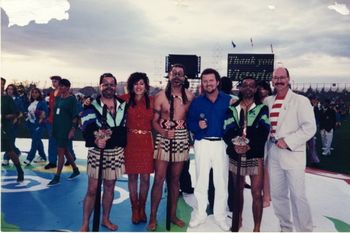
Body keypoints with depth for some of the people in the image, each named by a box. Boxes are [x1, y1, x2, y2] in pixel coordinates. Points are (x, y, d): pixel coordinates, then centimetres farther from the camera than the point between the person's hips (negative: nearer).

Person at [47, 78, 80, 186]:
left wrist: (73, 129, -18)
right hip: (57, 128, 8)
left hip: (66, 128, -8)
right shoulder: (57, 98, 11)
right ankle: (75, 170, 32)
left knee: (61, 151, -5)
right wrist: (53, 127, 14)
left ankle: (57, 177, 3)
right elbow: (54, 113, 17)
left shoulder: (72, 99, -9)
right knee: (65, 150, 16)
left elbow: (75, 116, -12)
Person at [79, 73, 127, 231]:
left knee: (109, 187, 15)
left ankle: (106, 219, 31)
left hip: (116, 153, 4)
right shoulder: (92, 107, -6)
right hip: (97, 152, -3)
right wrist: (95, 140, -34)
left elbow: (125, 127, 10)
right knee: (92, 189, 0)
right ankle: (85, 224, 15)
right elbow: (87, 130, -15)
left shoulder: (123, 105, 5)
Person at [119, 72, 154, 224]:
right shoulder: (126, 100, 0)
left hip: (146, 141, 1)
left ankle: (142, 209, 24)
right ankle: (134, 209, 23)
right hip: (130, 141, -1)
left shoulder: (151, 101, 4)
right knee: (132, 177, 7)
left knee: (145, 177, 5)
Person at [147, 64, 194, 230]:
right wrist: (165, 133, -19)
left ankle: (173, 214, 24)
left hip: (181, 138, 3)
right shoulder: (161, 96, -3)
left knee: (175, 178, 12)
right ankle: (153, 216, 9)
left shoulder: (189, 96, 3)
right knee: (159, 178, -3)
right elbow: (154, 121, -3)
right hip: (163, 138, -2)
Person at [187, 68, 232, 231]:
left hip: (221, 144, -1)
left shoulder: (228, 100, 0)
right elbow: (190, 122, 3)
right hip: (202, 144, 1)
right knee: (201, 181, 8)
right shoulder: (196, 101, 4)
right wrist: (198, 125, -17)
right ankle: (199, 214, 22)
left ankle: (220, 216, 21)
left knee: (221, 182, 6)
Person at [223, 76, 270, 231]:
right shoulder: (232, 109, 9)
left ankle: (257, 228, 10)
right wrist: (234, 145, -21)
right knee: (238, 191, 14)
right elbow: (227, 131, -2)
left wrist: (249, 146, -22)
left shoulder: (262, 108, 4)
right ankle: (238, 220, 32)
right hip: (236, 156, 2)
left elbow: (263, 132, -8)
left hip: (255, 156, -2)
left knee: (257, 193, -3)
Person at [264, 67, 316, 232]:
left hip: (292, 154, -5)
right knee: (277, 194, 13)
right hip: (273, 153, 5)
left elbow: (310, 128, -11)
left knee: (297, 196, -1)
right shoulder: (268, 101, 9)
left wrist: (288, 141, -17)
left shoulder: (300, 100, -5)